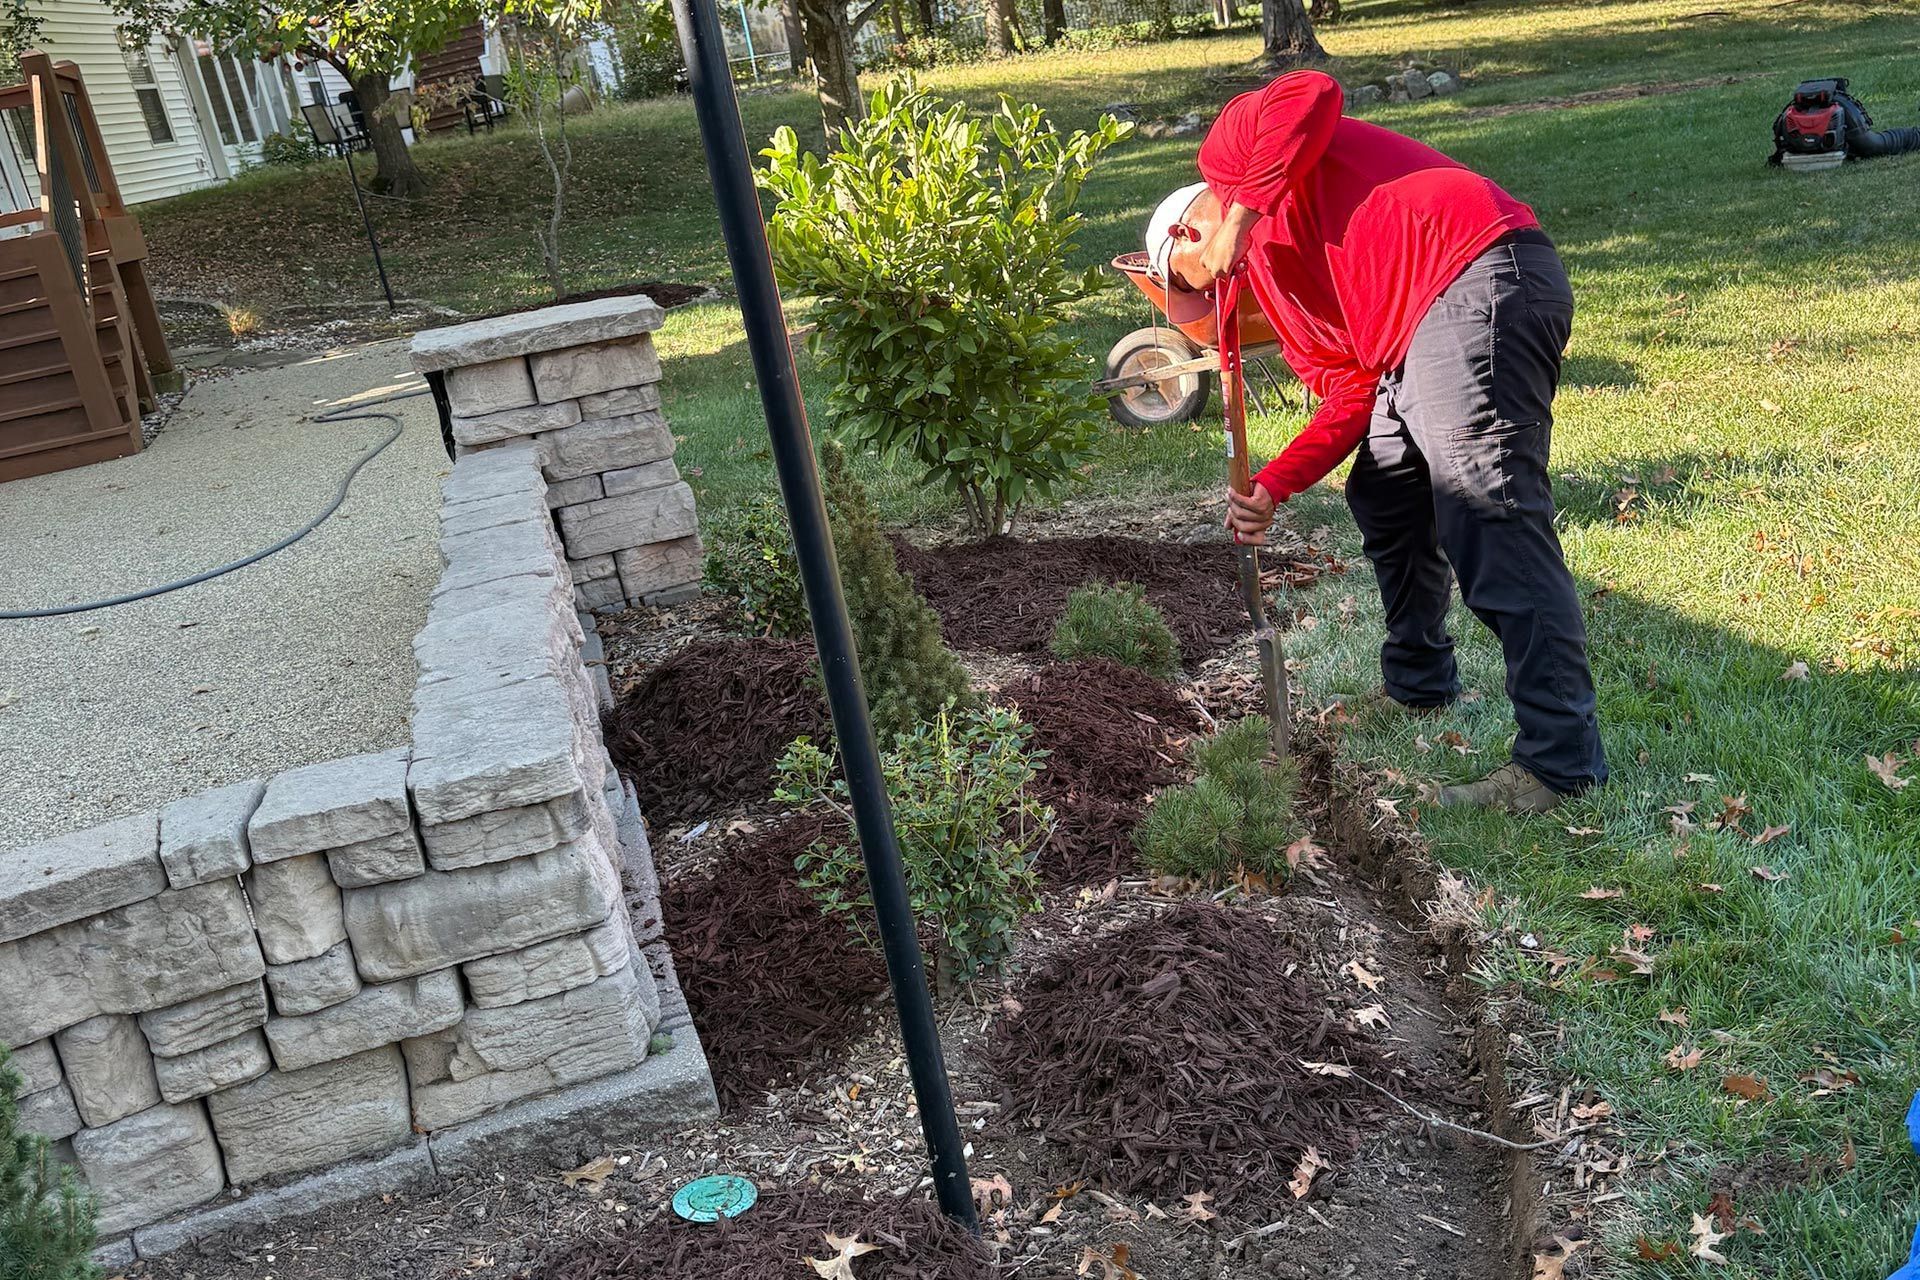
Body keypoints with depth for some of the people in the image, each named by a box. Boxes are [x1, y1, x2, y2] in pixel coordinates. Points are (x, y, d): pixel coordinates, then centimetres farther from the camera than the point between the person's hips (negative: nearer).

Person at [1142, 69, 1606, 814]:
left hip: (1476, 281, -11)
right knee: (1383, 500, 24)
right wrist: (1270, 488, 8)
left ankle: (1560, 759, -11)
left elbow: (1310, 97, -13)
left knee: (1489, 523, -14)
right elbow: (1349, 400, 17)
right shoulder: (1274, 286, 28)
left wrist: (1240, 215, -11)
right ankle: (1417, 682, 41)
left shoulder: (1231, 153, 10)